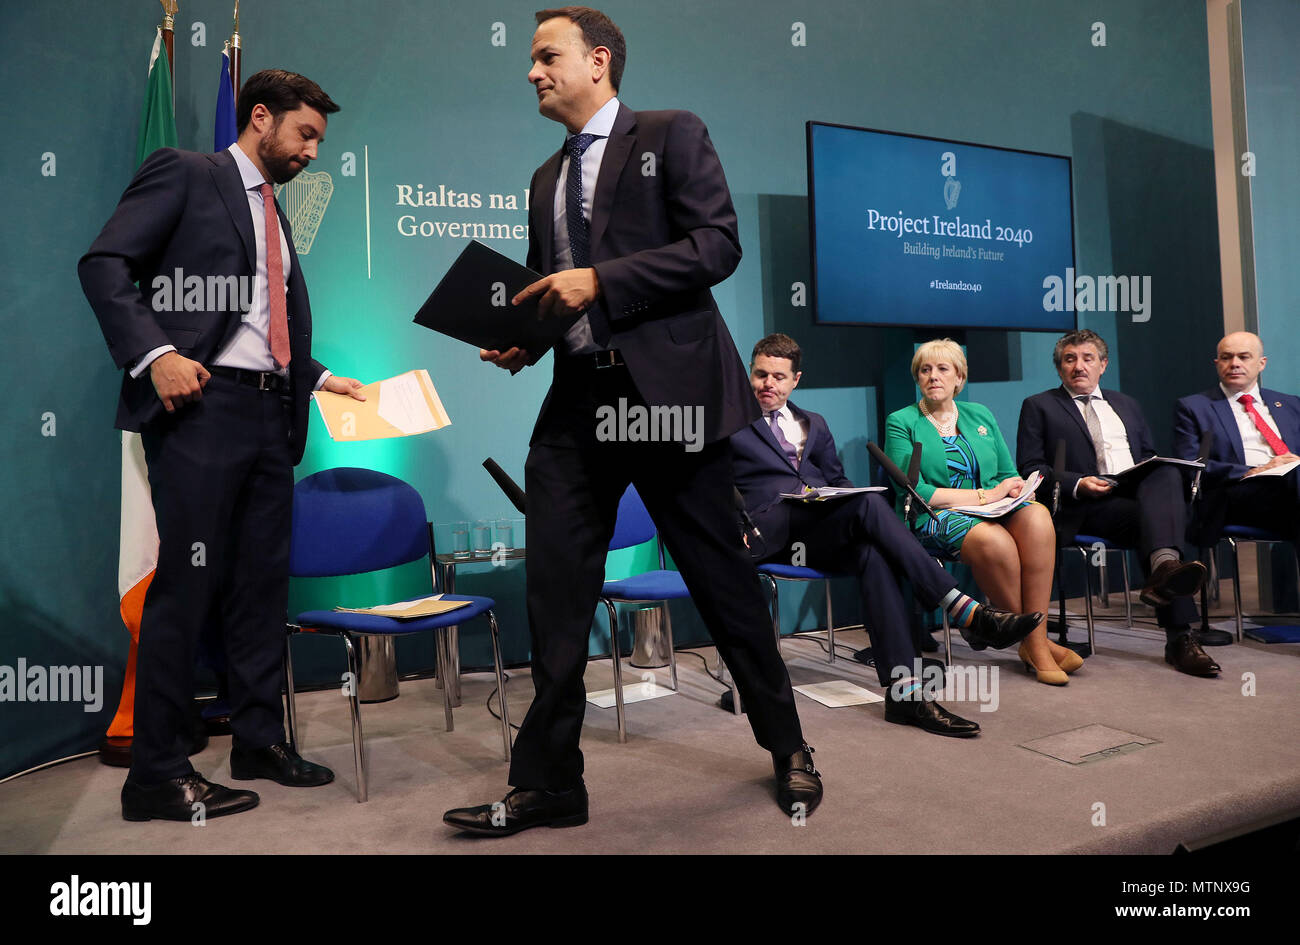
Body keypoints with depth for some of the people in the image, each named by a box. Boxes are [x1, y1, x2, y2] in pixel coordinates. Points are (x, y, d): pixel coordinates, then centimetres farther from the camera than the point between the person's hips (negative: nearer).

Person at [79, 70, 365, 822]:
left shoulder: (277, 217, 25)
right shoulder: (183, 174, 4)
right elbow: (105, 263, -8)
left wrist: (322, 379, 11)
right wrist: (154, 354, -20)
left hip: (270, 414, 8)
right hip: (202, 402, -7)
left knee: (264, 583, 9)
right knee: (188, 584, -6)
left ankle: (260, 741, 20)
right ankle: (157, 773, 4)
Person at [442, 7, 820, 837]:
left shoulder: (672, 136, 4)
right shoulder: (548, 178, 22)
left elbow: (719, 244, -9)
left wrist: (598, 282, -15)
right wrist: (523, 340, 5)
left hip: (668, 390, -5)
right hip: (577, 400, 6)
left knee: (722, 579, 4)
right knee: (555, 596, 2)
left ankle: (788, 750, 25)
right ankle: (548, 783, 15)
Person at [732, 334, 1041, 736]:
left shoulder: (814, 424, 30)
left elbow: (838, 481, 25)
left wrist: (839, 499, -1)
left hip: (819, 532, 4)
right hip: (766, 531, -4)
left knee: (872, 554, -33)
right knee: (868, 504, -31)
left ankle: (904, 690, -40)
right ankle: (965, 611, -36)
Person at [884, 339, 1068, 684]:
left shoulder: (980, 415, 19)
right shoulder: (901, 422, 4)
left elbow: (1009, 474, 19)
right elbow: (914, 491, -8)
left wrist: (1015, 488, -7)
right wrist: (985, 495, -12)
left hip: (997, 511, 4)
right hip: (936, 518, -4)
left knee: (1037, 517, -29)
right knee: (992, 539, -36)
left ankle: (1037, 640, -26)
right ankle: (1030, 640, -16)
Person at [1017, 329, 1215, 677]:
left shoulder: (1126, 405, 31)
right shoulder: (1038, 407, 14)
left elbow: (1152, 457, 28)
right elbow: (1029, 468, 2)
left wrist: (1165, 477, 1)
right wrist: (1078, 484, -15)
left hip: (1142, 489, 4)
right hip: (1086, 506, -4)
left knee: (1167, 473, -31)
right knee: (1150, 519, -33)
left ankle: (1164, 566, -50)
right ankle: (1179, 637, -40)